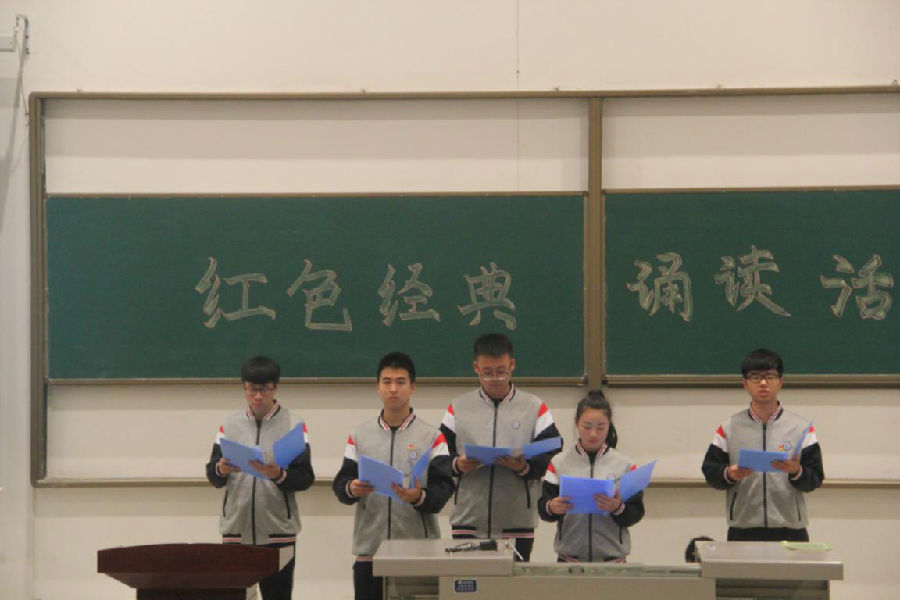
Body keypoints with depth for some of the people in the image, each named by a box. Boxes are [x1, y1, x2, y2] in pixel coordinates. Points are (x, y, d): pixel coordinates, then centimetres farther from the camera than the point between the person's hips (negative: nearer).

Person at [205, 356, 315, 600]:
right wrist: (221, 470, -17)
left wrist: (279, 476, -24)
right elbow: (212, 476, 6)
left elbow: (305, 478, -5)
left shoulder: (293, 426, 1)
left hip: (277, 531, -2)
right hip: (235, 529, 2)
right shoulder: (230, 425, 9)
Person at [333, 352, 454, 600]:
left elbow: (444, 489, -4)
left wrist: (420, 497, -25)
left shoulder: (432, 437, 4)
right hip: (369, 549, 2)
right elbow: (340, 484, 8)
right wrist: (351, 489, -15)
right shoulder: (359, 436, 12)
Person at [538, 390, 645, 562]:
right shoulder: (559, 463, 4)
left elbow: (636, 513, -1)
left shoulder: (624, 465, 3)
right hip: (569, 555, 0)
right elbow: (542, 508, 0)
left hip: (613, 557, 0)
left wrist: (618, 508, -21)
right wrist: (551, 508, -21)